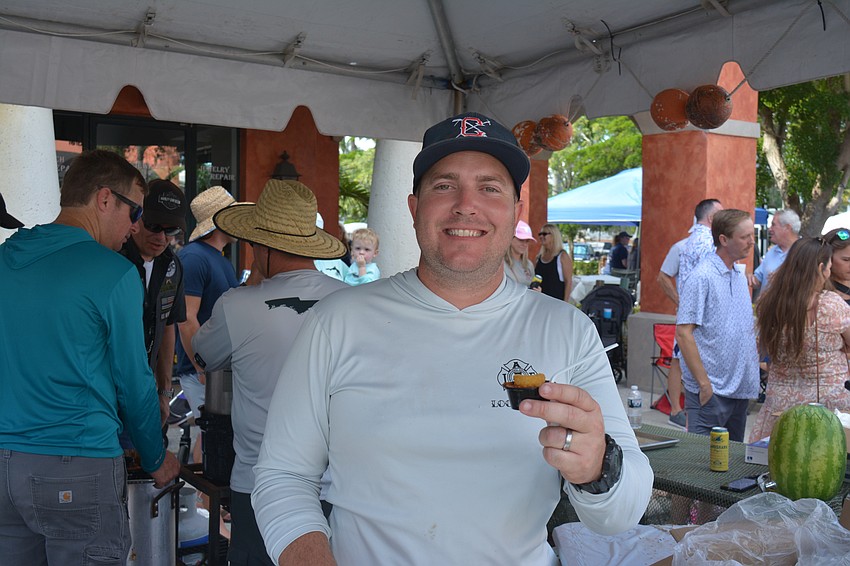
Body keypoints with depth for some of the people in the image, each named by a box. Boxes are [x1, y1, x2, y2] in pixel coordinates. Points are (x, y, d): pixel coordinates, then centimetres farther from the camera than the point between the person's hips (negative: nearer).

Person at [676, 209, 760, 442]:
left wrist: (754, 366, 12)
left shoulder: (740, 277, 13)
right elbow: (683, 333, -18)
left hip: (741, 388, 8)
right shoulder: (702, 277, -13)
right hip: (711, 391, -8)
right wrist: (704, 384, -19)